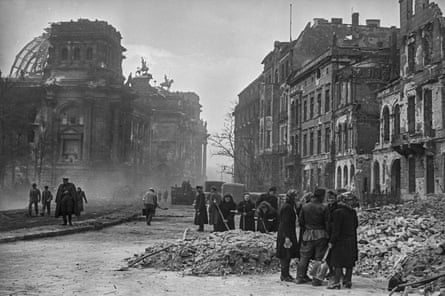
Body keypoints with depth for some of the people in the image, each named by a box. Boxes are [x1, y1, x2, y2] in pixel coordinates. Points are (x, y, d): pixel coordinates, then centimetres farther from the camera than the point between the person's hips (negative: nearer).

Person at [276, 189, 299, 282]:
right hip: (285, 234, -10)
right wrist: (286, 237, -22)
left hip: (289, 234, 10)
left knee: (288, 255, 14)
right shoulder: (287, 207, -17)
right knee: (286, 255, -4)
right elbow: (285, 223, -20)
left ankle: (285, 273, 21)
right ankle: (284, 275, 2)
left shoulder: (290, 206, 13)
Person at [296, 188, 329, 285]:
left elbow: (300, 221, 4)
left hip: (308, 234, 3)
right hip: (321, 235, -3)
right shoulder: (323, 208, -9)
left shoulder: (305, 207, 0)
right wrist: (328, 235, 2)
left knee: (304, 257, 12)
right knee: (319, 258, 4)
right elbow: (327, 223, -7)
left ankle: (300, 277, 16)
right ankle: (316, 280, 4)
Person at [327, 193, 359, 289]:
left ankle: (336, 282, -4)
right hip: (351, 241, 6)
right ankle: (348, 281, 18)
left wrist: (331, 241, -11)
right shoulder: (353, 212, 3)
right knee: (349, 262, 12)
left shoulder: (338, 212, -14)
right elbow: (356, 225, 14)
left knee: (338, 263, -3)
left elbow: (336, 228, -15)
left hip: (340, 240, -6)